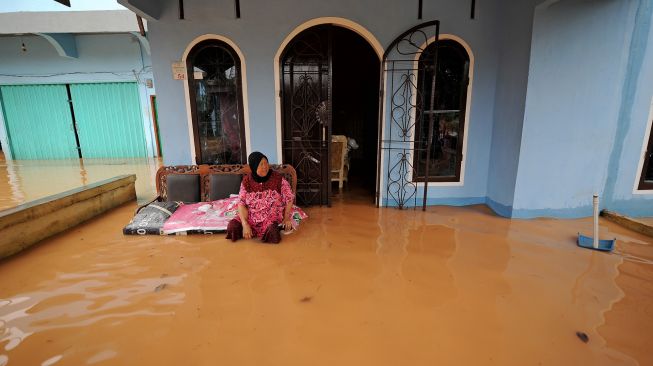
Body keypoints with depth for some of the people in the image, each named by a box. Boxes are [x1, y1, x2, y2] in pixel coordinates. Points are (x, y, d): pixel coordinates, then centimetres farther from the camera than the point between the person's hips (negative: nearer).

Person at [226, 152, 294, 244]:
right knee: (232, 227, -22)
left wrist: (287, 218, -9)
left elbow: (289, 199, -1)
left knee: (272, 233, -33)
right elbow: (241, 204, -6)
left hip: (272, 216, -2)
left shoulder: (278, 179, -8)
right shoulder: (247, 181, -4)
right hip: (251, 216, 3)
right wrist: (245, 224, -19)